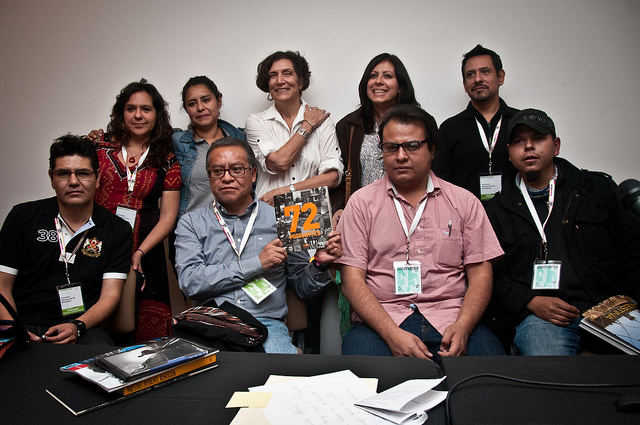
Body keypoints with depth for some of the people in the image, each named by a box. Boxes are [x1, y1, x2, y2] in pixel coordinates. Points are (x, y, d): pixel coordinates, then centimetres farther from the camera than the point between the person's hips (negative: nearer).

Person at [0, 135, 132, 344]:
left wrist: (77, 327, -18)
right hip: (25, 327, 0)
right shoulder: (22, 217, 7)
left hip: (83, 329, 0)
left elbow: (110, 295, 1)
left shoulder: (118, 230, 5)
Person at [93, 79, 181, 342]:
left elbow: (168, 216, 2)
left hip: (145, 256, 0)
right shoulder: (101, 148, 7)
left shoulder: (166, 160, 7)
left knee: (147, 339, -4)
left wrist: (140, 252, -8)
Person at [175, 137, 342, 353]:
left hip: (267, 324, 0)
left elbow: (303, 287, 17)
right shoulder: (191, 222, 11)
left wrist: (319, 264, -6)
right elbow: (190, 282, -5)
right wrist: (257, 263, -8)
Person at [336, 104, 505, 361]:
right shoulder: (362, 202, 7)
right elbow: (352, 279, -1)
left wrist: (462, 326, -12)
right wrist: (392, 334, -15)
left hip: (449, 319, 1)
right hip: (381, 321, -1)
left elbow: (480, 274, 8)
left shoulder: (464, 202, 11)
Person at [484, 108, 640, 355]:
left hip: (608, 308, 2)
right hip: (538, 316, -2)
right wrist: (531, 302, -8)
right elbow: (492, 275, 9)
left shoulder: (598, 189, 15)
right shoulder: (497, 211, 12)